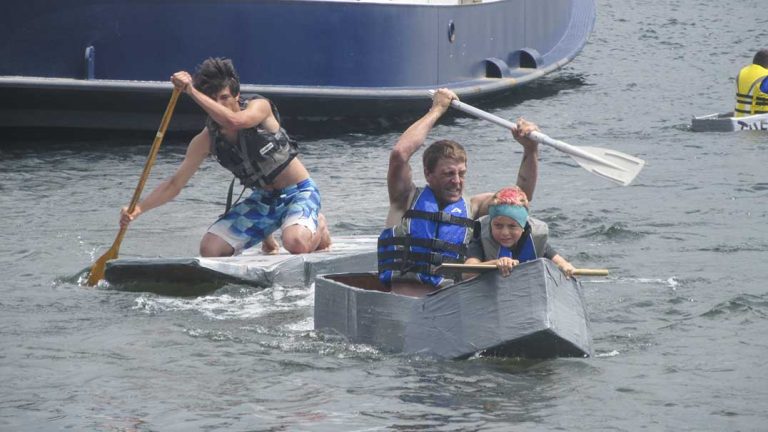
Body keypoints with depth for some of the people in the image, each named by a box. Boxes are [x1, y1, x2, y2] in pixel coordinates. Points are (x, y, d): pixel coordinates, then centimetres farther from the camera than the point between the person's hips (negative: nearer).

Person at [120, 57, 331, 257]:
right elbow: (174, 184, -5)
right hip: (262, 200, 5)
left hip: (299, 192, -5)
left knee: (296, 243, -35)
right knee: (209, 249, -9)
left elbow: (234, 122, -41)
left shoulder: (260, 106, -17)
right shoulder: (207, 140, -6)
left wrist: (191, 91, -43)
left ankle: (317, 227, 4)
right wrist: (138, 209, -20)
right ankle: (265, 237, 20)